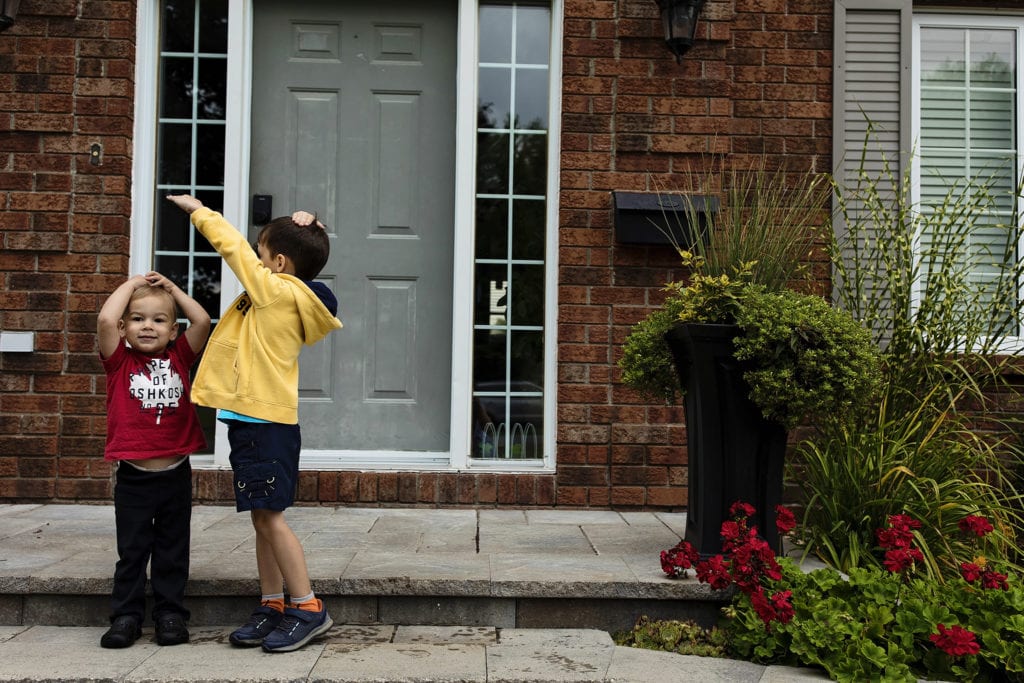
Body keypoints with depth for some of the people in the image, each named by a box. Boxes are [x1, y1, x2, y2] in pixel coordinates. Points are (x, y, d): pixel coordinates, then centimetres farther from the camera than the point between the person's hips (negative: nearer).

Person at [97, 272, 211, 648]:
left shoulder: (179, 357, 4)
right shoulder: (120, 360, -2)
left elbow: (202, 321, -6)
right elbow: (105, 320, -18)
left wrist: (172, 288, 2)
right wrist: (131, 284, -6)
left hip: (176, 475, 2)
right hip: (133, 476, -2)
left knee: (173, 551, 11)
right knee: (131, 551, 9)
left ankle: (170, 614, 22)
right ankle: (126, 616, 20)